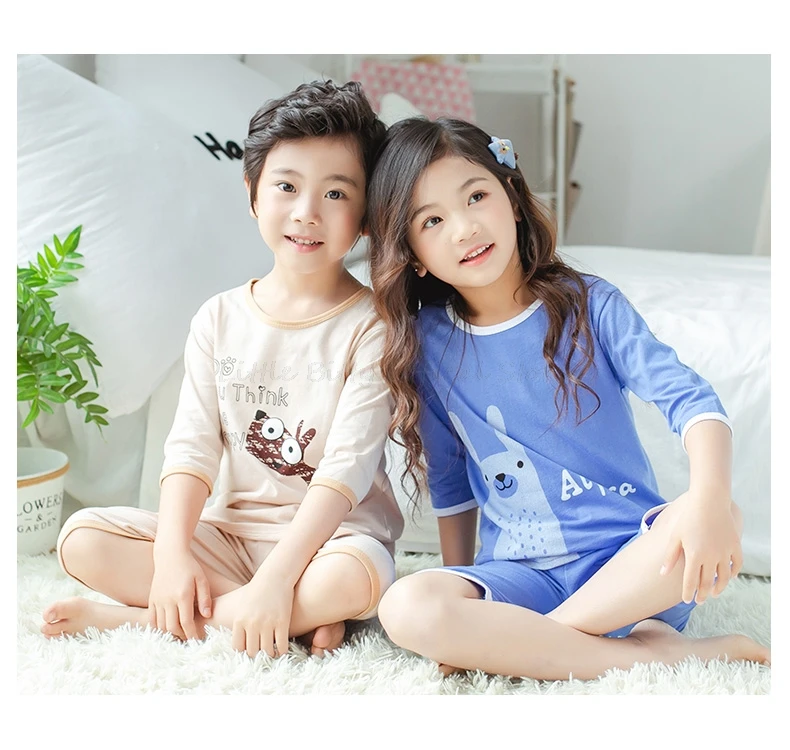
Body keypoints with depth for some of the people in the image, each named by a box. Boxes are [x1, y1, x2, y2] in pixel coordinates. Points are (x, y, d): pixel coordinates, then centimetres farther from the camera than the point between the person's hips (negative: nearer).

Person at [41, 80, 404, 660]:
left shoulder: (371, 326, -9)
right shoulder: (220, 319, 4)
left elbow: (349, 465, -18)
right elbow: (192, 445, -1)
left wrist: (276, 577, -28)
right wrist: (171, 554, -17)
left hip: (330, 538, -4)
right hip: (228, 533, 4)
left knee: (354, 578, -38)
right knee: (82, 538, -13)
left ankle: (136, 619, -20)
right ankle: (304, 614, -16)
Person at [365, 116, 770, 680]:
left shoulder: (589, 305, -1)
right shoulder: (427, 343, 3)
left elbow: (689, 397, -12)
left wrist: (709, 496, -32)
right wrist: (460, 598, 14)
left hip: (629, 556, 0)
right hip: (519, 571, 1)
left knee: (722, 517, -32)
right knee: (407, 609, -29)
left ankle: (519, 639, -19)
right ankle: (659, 652, -22)